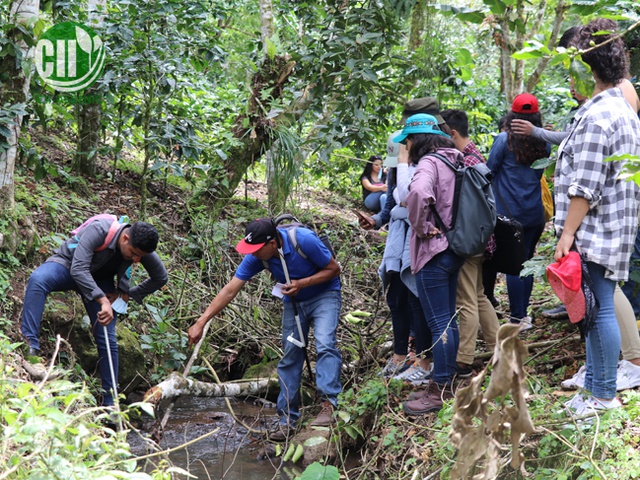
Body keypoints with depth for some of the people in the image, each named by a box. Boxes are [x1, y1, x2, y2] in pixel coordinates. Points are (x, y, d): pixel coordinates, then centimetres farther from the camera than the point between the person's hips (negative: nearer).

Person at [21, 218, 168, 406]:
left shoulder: (141, 249, -20)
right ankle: (31, 345, -42)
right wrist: (103, 301, -49)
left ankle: (110, 401, 6)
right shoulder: (98, 231, -36)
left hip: (100, 279, 4)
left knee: (107, 338, -5)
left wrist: (129, 294, -6)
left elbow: (161, 278, -2)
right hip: (67, 265, -4)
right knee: (38, 280, -38)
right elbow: (78, 270, -42)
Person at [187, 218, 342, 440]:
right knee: (290, 356, 1)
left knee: (325, 344, -25)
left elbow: (334, 269, -18)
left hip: (324, 294, -4)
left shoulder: (304, 241, -32)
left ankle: (328, 404, -27)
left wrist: (301, 283, -30)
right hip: (293, 302, 5)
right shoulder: (256, 257, -18)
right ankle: (287, 419, 4)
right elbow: (230, 290, -16)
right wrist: (200, 323, -20)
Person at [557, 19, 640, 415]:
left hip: (594, 231, -10)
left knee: (599, 309, -5)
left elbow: (585, 187, -21)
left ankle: (604, 395, 0)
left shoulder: (597, 117, -18)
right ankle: (595, 379, 24)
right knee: (596, 308, 16)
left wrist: (568, 233, -18)